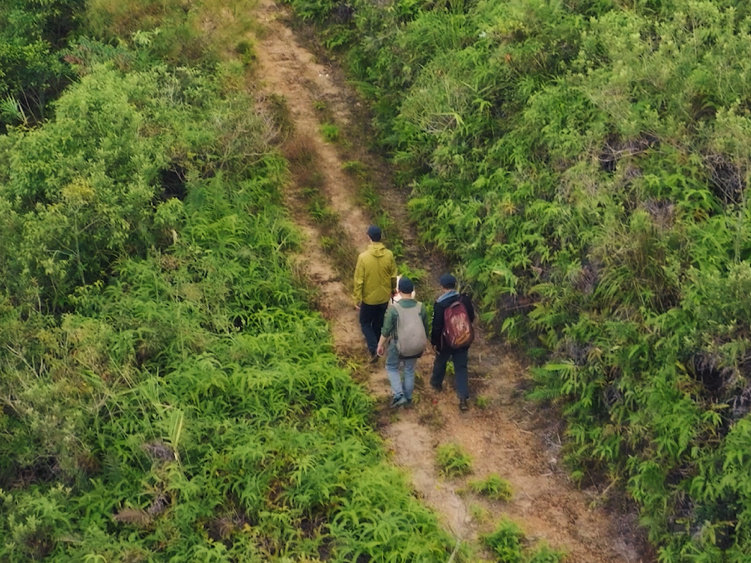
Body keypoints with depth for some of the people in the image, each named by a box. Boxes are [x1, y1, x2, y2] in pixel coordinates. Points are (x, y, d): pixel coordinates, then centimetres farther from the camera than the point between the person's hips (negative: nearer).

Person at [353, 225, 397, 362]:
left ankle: (374, 349, -1)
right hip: (384, 296, 3)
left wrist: (357, 299, -6)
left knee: (365, 323, 14)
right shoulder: (389, 255, -13)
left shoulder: (363, 257, -23)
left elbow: (359, 280, -17)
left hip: (369, 298, -3)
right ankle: (374, 341, 42)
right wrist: (393, 289, 18)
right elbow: (393, 276, -1)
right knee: (379, 322, 23)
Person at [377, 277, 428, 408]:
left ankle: (399, 395, 10)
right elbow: (425, 328, 0)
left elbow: (386, 330, -15)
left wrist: (380, 345, 1)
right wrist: (424, 343, 18)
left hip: (398, 346, -3)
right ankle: (408, 397, 37)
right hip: (416, 346, 3)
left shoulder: (394, 308, -22)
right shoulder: (420, 307, -12)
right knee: (409, 369, 24)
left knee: (392, 367, 21)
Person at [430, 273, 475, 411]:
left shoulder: (440, 304, -22)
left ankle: (436, 383, 49)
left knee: (440, 362, 24)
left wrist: (434, 342, -5)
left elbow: (436, 326, -18)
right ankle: (463, 398, 1)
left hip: (445, 341, -3)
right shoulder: (465, 300, -9)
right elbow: (471, 318, 4)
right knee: (461, 367, 9)